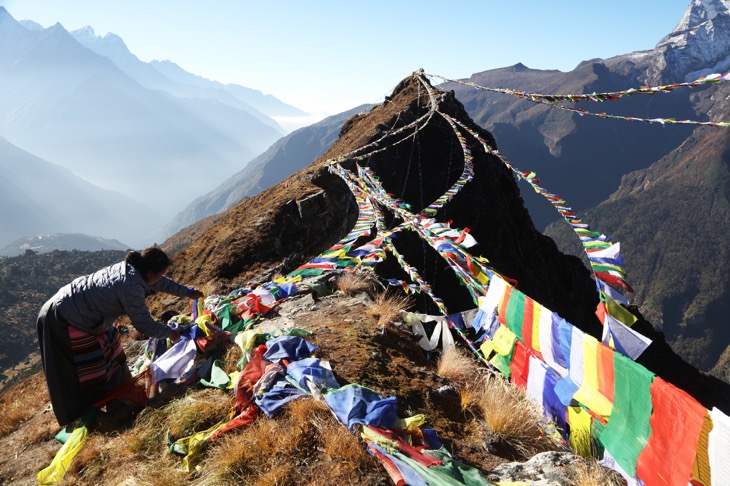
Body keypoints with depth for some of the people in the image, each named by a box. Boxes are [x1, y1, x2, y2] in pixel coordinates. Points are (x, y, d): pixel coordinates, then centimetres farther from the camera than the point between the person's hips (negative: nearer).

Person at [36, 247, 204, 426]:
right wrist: (169, 333, -3)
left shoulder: (131, 266, -2)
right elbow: (145, 325, -20)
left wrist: (188, 292, 24)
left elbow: (160, 282, 16)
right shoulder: (131, 287, -28)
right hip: (63, 320, -10)